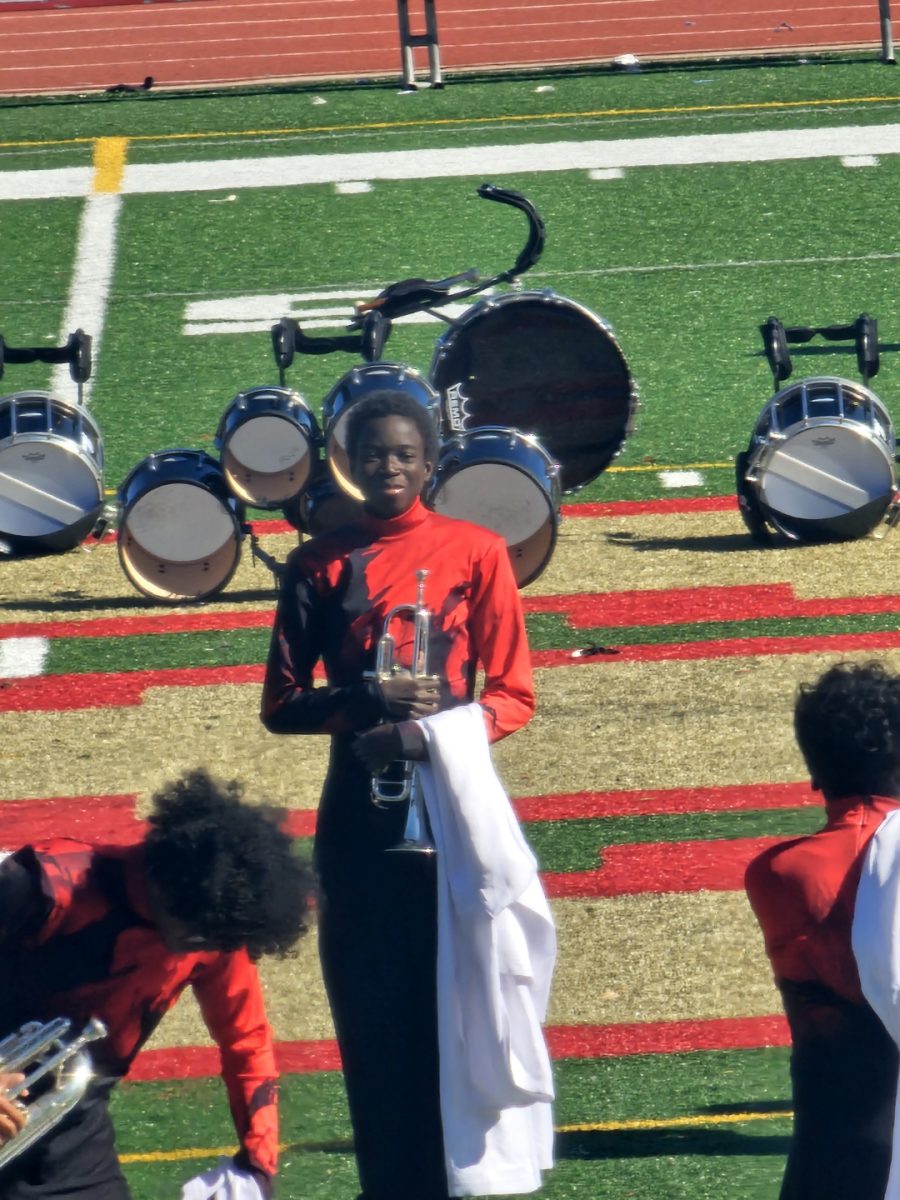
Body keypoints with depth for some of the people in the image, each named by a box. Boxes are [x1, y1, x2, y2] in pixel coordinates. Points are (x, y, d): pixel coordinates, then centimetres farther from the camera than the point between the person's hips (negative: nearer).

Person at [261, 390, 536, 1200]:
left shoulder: (476, 553, 3)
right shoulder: (319, 565, 8)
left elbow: (513, 694, 1)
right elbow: (282, 704, 7)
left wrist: (427, 735, -16)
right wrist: (365, 700, -11)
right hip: (359, 812, 2)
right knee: (371, 1018, 1)